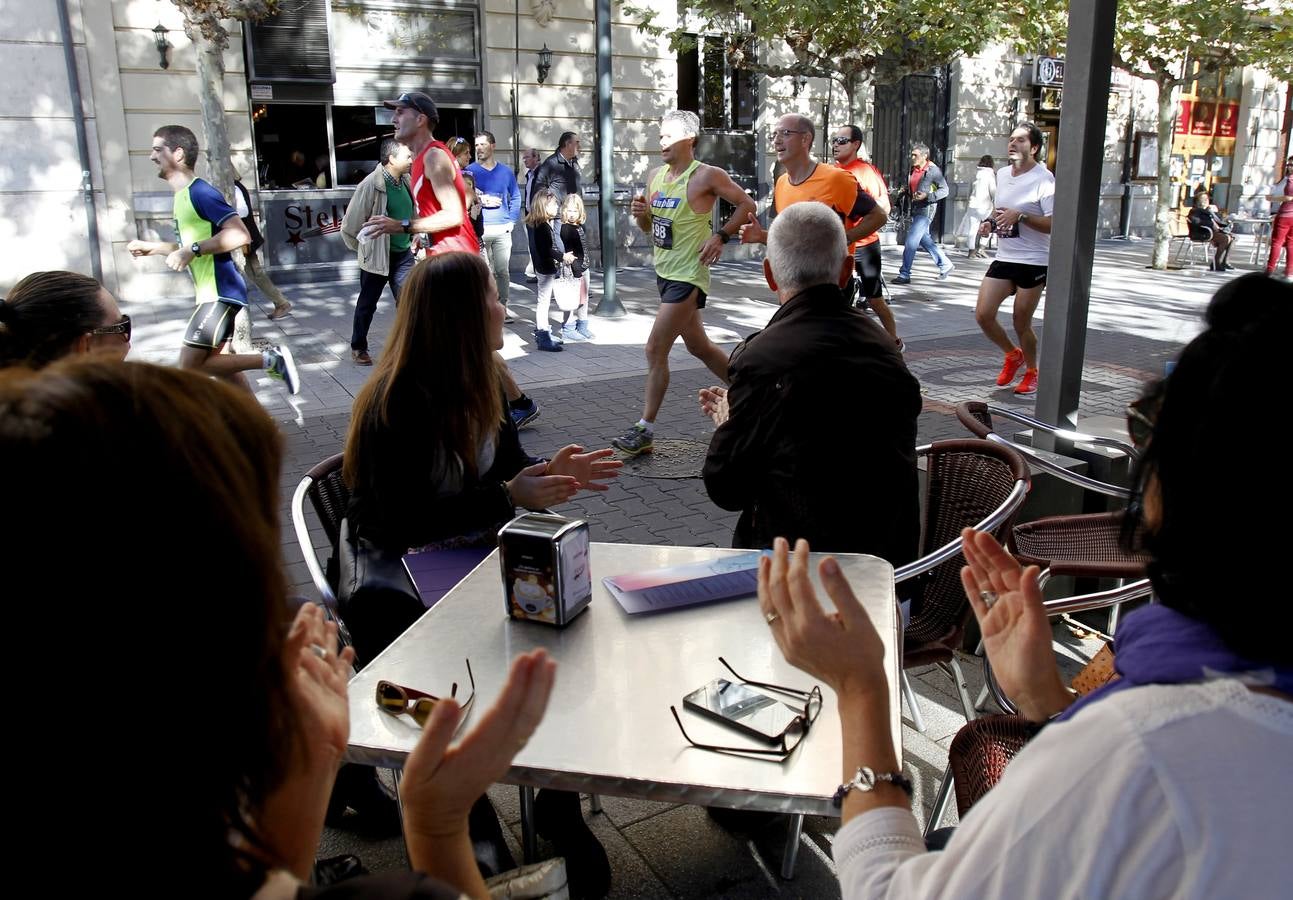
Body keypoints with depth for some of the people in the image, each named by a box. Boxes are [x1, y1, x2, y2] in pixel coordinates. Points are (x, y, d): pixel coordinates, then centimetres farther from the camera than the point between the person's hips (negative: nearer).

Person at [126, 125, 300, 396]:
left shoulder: (201, 192, -15)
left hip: (221, 292, -10)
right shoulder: (183, 196, 16)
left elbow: (239, 235, -26)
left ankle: (270, 360, -7)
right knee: (216, 362, 12)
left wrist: (192, 250, -26)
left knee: (190, 367, -10)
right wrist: (154, 247, 21)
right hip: (212, 293, 10)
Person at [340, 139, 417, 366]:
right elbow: (351, 223, -14)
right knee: (367, 304, 12)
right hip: (376, 255, -4)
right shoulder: (371, 185, -19)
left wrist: (413, 240, 11)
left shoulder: (407, 181, 0)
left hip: (404, 255, 4)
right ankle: (358, 348, 29)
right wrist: (361, 247, -2)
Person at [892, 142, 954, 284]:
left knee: (910, 242, -10)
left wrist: (927, 196, -22)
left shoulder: (933, 170, -12)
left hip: (926, 210, -9)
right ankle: (945, 265, 31)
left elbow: (945, 190, -11)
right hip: (916, 209, 9)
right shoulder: (913, 169, 9)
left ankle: (904, 275, -4)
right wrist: (906, 192, 6)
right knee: (924, 240, 16)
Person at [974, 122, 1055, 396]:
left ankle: (1031, 371, 27)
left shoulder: (1044, 179, -13)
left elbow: (1054, 224, -19)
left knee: (1021, 323, 1)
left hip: (1033, 262, -6)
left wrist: (1019, 216, -28)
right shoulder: (1001, 174, 10)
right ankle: (1013, 355, 25)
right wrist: (990, 222, 5)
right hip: (1003, 258, 6)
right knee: (983, 314, -2)